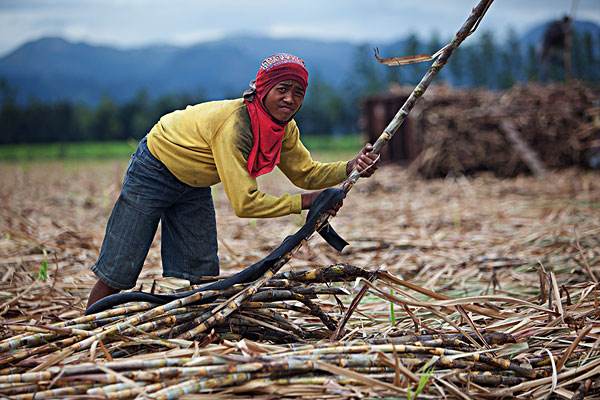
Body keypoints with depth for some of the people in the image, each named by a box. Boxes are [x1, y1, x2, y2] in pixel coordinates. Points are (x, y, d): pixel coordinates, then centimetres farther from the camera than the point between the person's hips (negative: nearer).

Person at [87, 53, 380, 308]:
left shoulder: (284, 128, -13)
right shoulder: (233, 125, -37)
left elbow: (306, 173, -4)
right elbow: (244, 204, -37)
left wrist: (352, 167, -21)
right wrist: (306, 202, -32)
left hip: (194, 187, 7)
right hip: (155, 171, -7)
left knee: (201, 274, 6)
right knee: (118, 273, -1)